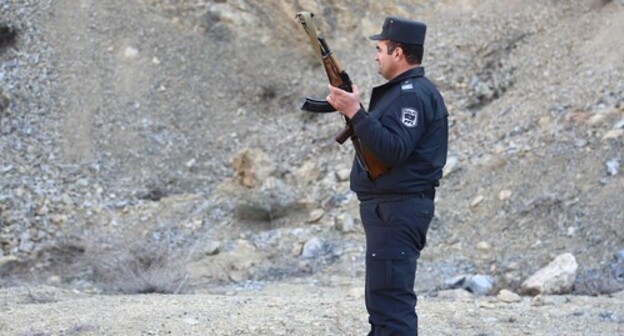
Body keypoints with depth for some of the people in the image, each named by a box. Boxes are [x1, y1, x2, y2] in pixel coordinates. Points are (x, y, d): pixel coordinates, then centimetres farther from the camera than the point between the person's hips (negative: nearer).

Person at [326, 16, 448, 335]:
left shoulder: (412, 94, -15)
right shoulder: (405, 91, 19)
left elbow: (394, 149, -26)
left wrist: (355, 113, -26)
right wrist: (350, 110, 11)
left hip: (397, 211, -11)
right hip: (390, 209, 11)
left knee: (390, 300, -13)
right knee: (383, 299, 16)